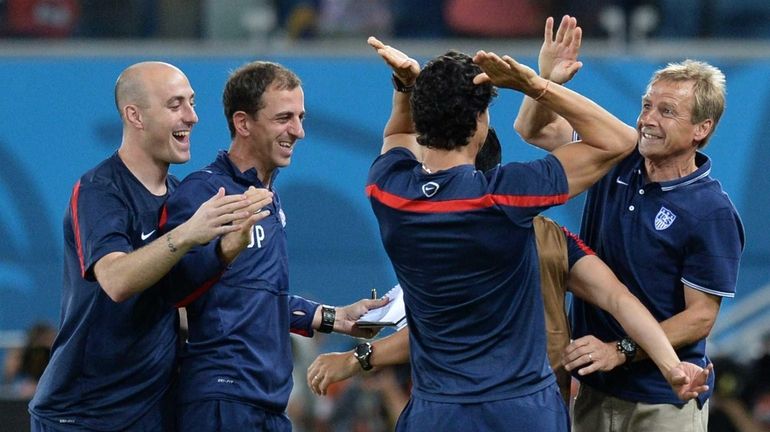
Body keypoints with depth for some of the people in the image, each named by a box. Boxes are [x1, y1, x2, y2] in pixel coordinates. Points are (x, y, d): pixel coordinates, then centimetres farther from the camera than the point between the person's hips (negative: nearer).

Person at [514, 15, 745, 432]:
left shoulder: (712, 213, -17)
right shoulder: (618, 162, 1)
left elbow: (700, 317, -16)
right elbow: (534, 130, 9)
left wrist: (620, 351, -24)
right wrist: (545, 81, -12)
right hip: (594, 386, 6)